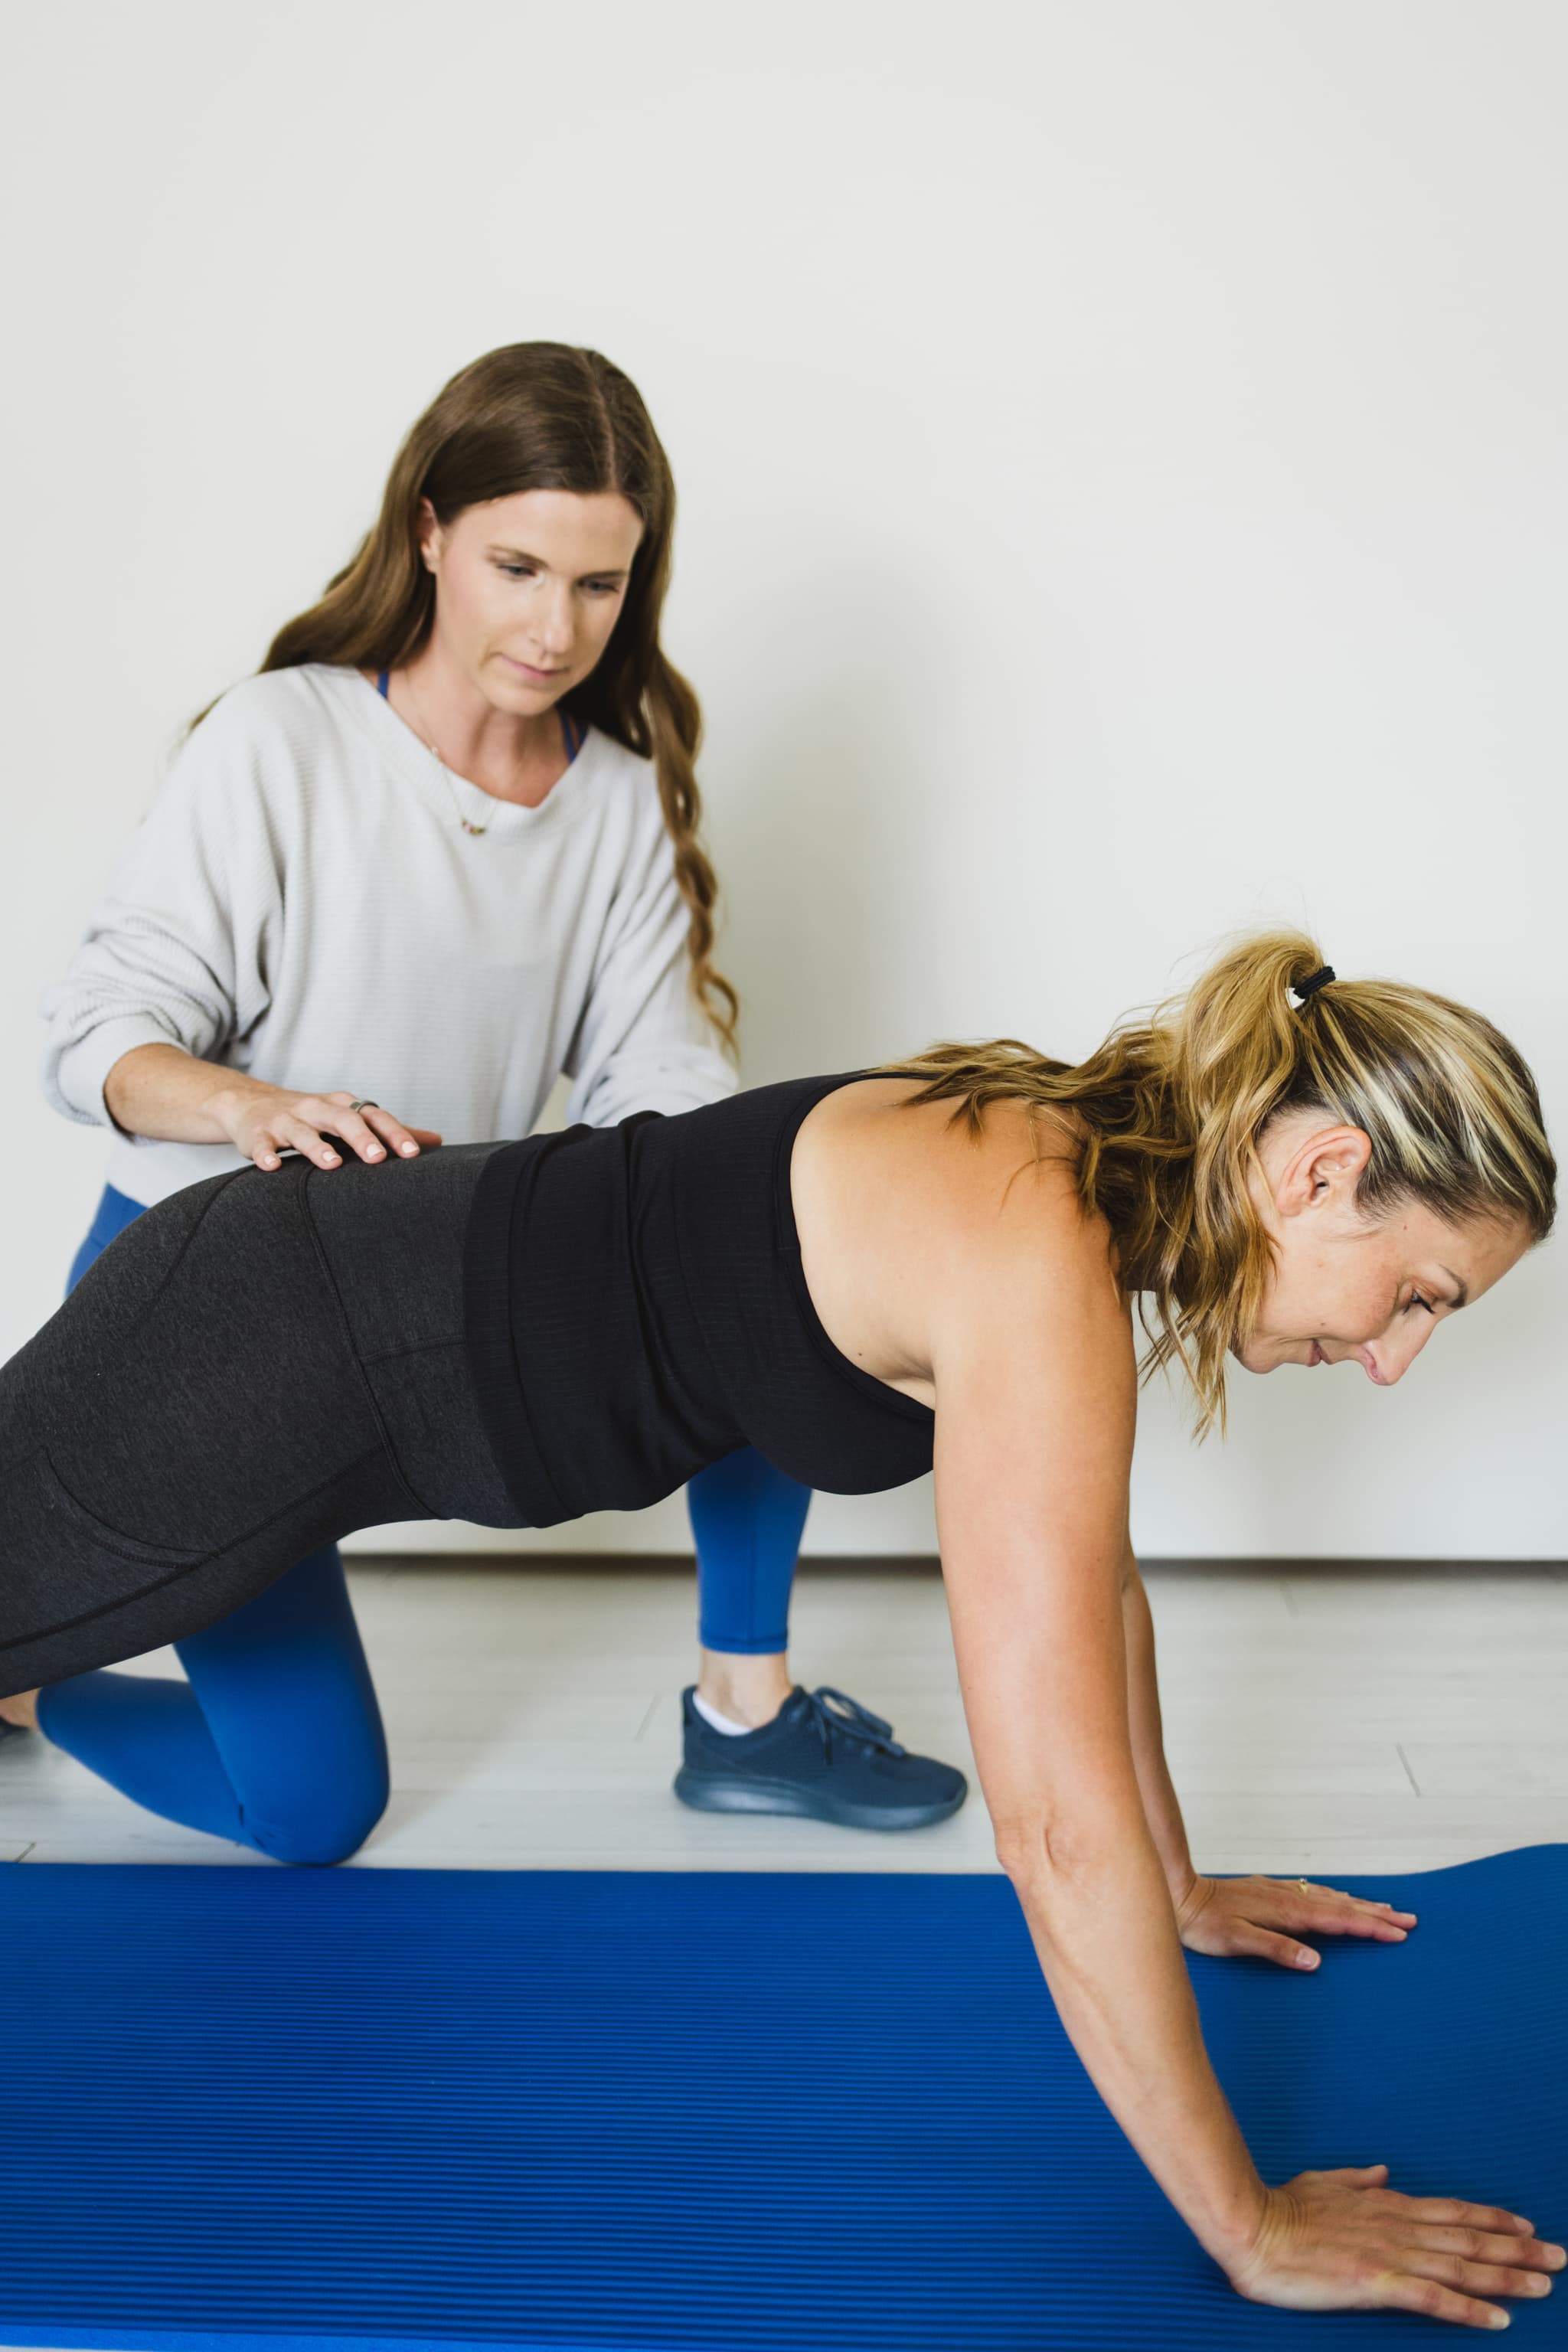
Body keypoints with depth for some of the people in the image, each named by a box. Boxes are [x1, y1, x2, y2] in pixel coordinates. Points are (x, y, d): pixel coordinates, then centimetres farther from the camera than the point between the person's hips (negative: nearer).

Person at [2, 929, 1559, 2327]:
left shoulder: (1068, 1166, -1)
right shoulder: (1035, 1263, -29)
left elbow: (1091, 1577, 12)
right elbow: (1060, 1826, -29)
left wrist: (1173, 1890, 19)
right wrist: (1249, 2229, -18)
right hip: (272, 1368, -9)